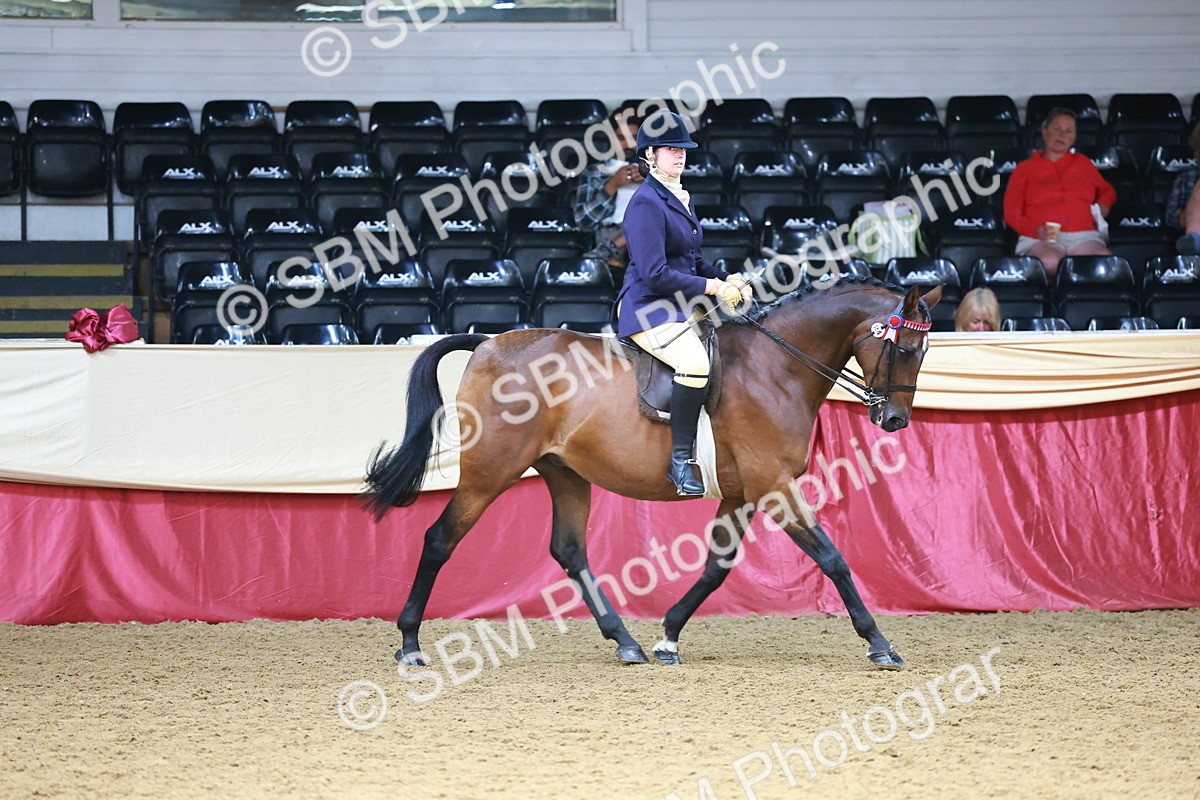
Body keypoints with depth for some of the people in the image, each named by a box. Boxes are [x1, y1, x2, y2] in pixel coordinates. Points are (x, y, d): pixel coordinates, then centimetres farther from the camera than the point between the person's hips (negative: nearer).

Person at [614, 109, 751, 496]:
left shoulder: (680, 198, 16)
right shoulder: (645, 203, -14)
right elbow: (655, 273, -20)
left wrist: (727, 280, 7)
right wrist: (712, 287, -17)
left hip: (680, 305, 10)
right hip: (648, 308, -10)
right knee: (695, 362, -32)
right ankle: (681, 459, -25)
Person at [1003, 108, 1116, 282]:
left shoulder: (1083, 163, 30)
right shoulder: (1026, 168, 21)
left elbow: (1106, 190, 43)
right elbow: (1011, 213, 12)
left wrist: (1103, 205, 16)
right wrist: (1035, 230, -9)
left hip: (1083, 236, 2)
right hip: (1040, 241, -2)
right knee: (1050, 262, -42)